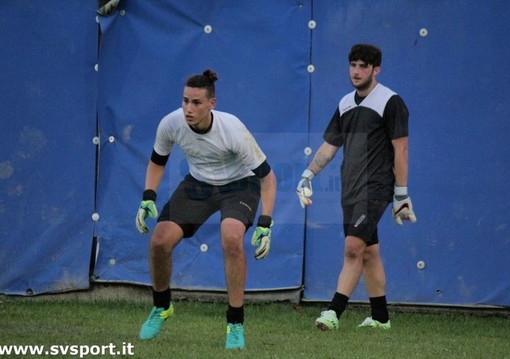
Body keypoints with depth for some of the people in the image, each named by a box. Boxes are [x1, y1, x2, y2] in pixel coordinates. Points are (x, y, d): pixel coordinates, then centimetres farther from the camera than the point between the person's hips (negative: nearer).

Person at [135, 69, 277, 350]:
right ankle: (161, 307, 19)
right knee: (160, 240, -12)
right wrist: (148, 198, -12)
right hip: (197, 184, 4)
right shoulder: (171, 124, -21)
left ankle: (236, 324, -18)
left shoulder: (232, 130, -32)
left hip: (238, 185, -4)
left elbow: (267, 176, -21)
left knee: (232, 237, -32)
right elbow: (157, 162, 2)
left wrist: (265, 224, -28)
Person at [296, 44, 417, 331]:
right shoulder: (346, 104, 14)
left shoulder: (390, 102, -7)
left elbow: (400, 149, -8)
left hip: (375, 187, -7)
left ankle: (334, 312, -20)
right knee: (368, 253, 11)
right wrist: (308, 176, 9)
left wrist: (401, 195, -11)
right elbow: (330, 145, 19)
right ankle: (380, 317, 18)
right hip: (351, 189, 7)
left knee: (354, 247, -16)